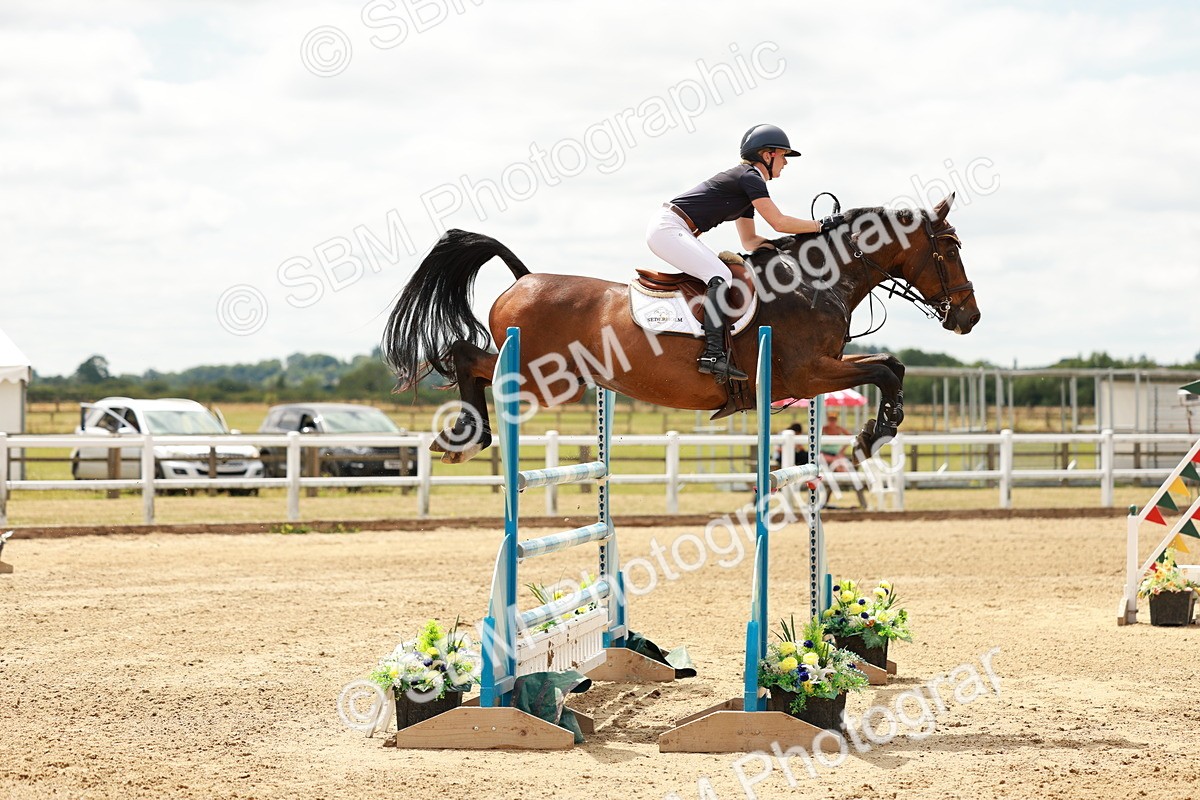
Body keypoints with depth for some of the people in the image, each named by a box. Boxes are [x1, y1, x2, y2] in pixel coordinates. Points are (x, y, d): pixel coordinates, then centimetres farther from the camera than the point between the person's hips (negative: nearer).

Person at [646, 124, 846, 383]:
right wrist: (822, 226, -2)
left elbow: (750, 241, 24)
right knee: (720, 276, -21)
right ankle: (713, 353, -30)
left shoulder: (746, 182, 21)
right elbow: (779, 223, -12)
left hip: (672, 231, 11)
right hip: (668, 228, -11)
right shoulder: (750, 177, -9)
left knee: (720, 275, 11)